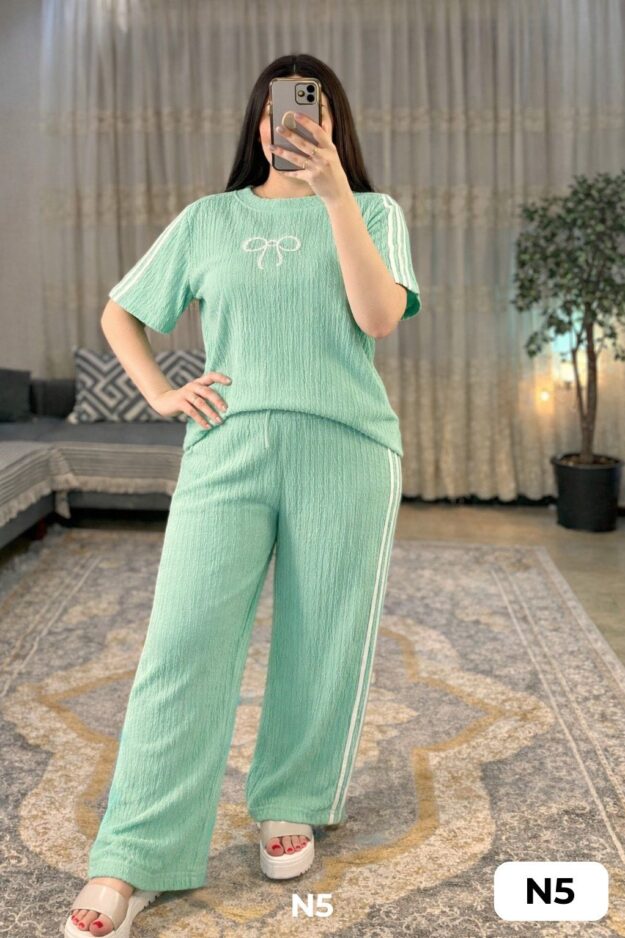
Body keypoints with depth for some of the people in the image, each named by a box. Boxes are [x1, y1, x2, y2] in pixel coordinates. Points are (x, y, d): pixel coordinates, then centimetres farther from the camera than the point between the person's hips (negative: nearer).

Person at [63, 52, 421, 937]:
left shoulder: (372, 211, 13)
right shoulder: (208, 219, 16)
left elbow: (379, 316, -6)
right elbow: (119, 312, 22)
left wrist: (335, 190, -11)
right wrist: (160, 394, 6)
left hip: (344, 446, 0)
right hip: (228, 445, 1)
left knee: (320, 647, 4)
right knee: (186, 642, -7)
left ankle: (291, 807, 26)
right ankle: (131, 862, -1)